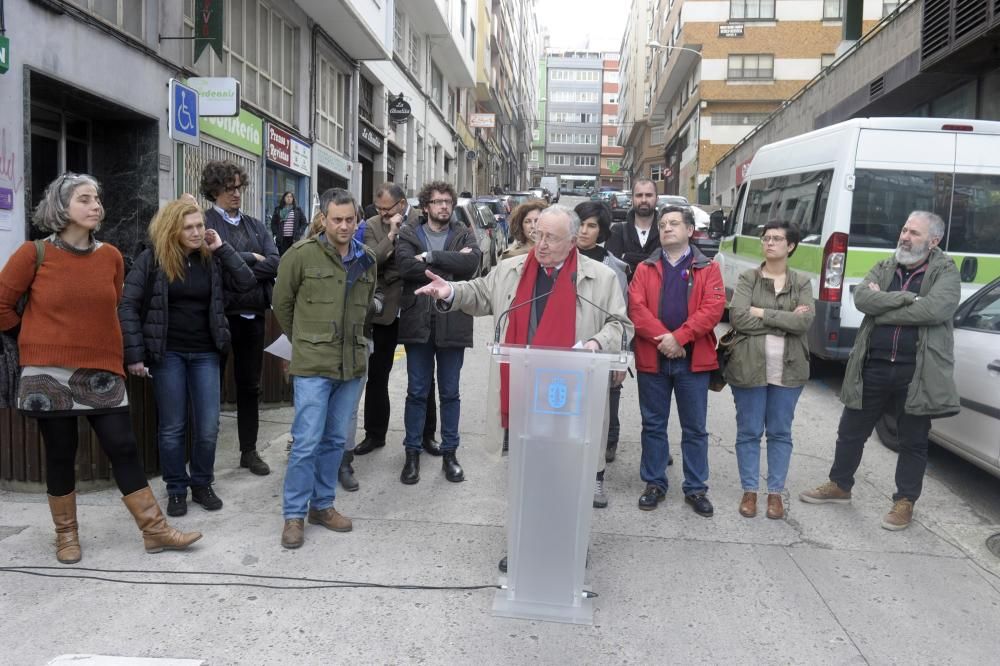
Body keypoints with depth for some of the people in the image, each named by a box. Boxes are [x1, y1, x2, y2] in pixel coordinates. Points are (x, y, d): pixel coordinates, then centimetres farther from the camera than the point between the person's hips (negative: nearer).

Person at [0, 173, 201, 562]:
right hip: (49, 373, -3)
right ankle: (66, 534, 25)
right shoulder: (35, 254, -6)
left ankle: (155, 530, 9)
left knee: (124, 448, 3)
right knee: (60, 455, 8)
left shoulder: (111, 256, 4)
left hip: (102, 371, 3)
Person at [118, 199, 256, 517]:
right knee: (171, 427, 6)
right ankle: (176, 489, 22)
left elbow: (247, 283, -7)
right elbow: (128, 306, -7)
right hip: (168, 353, -2)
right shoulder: (151, 259, -6)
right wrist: (134, 353, -12)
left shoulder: (211, 259, 3)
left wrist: (222, 248, -9)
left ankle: (202, 484, 23)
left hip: (205, 353, 2)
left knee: (208, 427, 4)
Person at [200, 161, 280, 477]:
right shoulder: (205, 223, -2)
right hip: (219, 313, -5)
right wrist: (253, 258, -8)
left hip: (253, 313, 5)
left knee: (249, 385, 12)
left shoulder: (254, 225, 13)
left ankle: (249, 451, 24)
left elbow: (274, 264, -1)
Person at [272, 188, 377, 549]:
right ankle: (294, 514, 12)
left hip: (352, 364, 5)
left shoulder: (366, 259, 8)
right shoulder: (302, 254, -8)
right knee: (307, 441, -3)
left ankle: (322, 505, 28)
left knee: (335, 439, 13)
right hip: (313, 364, -5)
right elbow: (282, 302, 3)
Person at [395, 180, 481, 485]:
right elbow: (405, 265, -14)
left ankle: (449, 453, 21)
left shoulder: (464, 234, 7)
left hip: (452, 323, 1)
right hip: (418, 322, 0)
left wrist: (430, 257, -16)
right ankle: (412, 454, 19)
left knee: (450, 392, 10)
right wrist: (450, 265, -14)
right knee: (416, 392, 7)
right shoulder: (409, 234, 5)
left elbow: (473, 262, -14)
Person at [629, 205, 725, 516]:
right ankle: (654, 484, 22)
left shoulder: (708, 269, 4)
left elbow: (713, 308, -8)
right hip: (652, 358, 1)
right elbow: (636, 307, -5)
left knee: (695, 428, 8)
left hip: (693, 359, -1)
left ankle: (696, 488, 19)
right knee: (653, 425, 10)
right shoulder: (645, 269, 7)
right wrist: (661, 337, -18)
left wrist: (679, 337, -18)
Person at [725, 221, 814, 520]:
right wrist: (785, 322, -12)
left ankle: (776, 492, 21)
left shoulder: (802, 282, 5)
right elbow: (737, 317, -13)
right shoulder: (747, 278, 2)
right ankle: (749, 491, 18)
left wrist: (761, 313, -13)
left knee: (780, 433, 10)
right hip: (749, 367, -1)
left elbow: (805, 321, -11)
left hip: (788, 370, 1)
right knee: (749, 432, 6)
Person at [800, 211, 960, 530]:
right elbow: (861, 297, -8)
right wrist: (907, 297, -17)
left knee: (913, 442, 10)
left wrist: (882, 306, -13)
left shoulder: (946, 272, -1)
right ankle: (839, 485, 33)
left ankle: (905, 501, 25)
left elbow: (936, 309, -20)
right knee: (851, 431, 14)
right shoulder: (883, 268, 10)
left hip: (917, 372, -3)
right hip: (872, 367, 4)